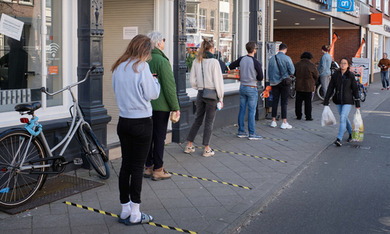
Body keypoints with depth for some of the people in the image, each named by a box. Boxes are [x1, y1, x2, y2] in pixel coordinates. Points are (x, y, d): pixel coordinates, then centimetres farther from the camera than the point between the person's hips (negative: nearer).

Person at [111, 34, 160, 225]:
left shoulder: (118, 67, 7)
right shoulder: (141, 66, -12)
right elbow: (152, 94, -11)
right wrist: (154, 81, 8)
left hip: (123, 121, 6)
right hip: (141, 122, -6)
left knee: (125, 165, 12)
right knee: (137, 167, 0)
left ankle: (125, 210, 20)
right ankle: (135, 214, 8)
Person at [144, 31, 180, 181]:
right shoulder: (162, 61, -15)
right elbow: (169, 87, -16)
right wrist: (175, 107, -10)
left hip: (146, 105, 7)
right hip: (160, 106, -7)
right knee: (159, 137, 0)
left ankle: (148, 167, 21)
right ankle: (158, 170, 6)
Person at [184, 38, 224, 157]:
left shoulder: (196, 61, 4)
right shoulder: (213, 62, -11)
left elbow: (192, 80, 5)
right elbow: (218, 81, -10)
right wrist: (221, 98, -5)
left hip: (200, 94, 5)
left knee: (197, 120, 15)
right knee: (209, 122, 3)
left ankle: (189, 145, 18)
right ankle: (207, 149, 8)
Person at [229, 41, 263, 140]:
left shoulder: (241, 59, -1)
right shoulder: (256, 63, -16)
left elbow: (230, 67, 12)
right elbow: (260, 77, -14)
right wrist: (254, 78, 7)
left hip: (242, 87, 6)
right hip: (252, 88, -6)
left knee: (242, 110, 11)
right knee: (251, 112, 0)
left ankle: (241, 131, 18)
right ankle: (252, 134, 4)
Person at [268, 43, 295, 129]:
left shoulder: (272, 58, 3)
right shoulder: (287, 58, -10)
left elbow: (269, 71, 8)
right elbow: (292, 71, -10)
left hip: (274, 82, 4)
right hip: (284, 82, -4)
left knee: (275, 101, 10)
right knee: (284, 102, 0)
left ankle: (273, 121, 13)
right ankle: (284, 122, 1)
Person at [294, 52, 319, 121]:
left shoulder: (296, 65, 0)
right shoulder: (312, 66, -9)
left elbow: (294, 74, 12)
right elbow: (316, 76, 1)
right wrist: (314, 84, 19)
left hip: (299, 86, 3)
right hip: (308, 87, -2)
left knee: (298, 101, 10)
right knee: (308, 102, 4)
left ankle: (298, 115, 14)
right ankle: (308, 116, 7)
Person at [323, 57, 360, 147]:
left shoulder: (351, 76, -6)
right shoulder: (335, 75, 0)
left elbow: (355, 89, -1)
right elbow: (330, 88, 3)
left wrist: (357, 103, -1)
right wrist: (326, 101, 1)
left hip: (347, 101, -4)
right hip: (338, 100, 4)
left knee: (343, 118, -15)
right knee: (344, 118, 15)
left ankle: (339, 139, -14)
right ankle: (351, 133, 39)